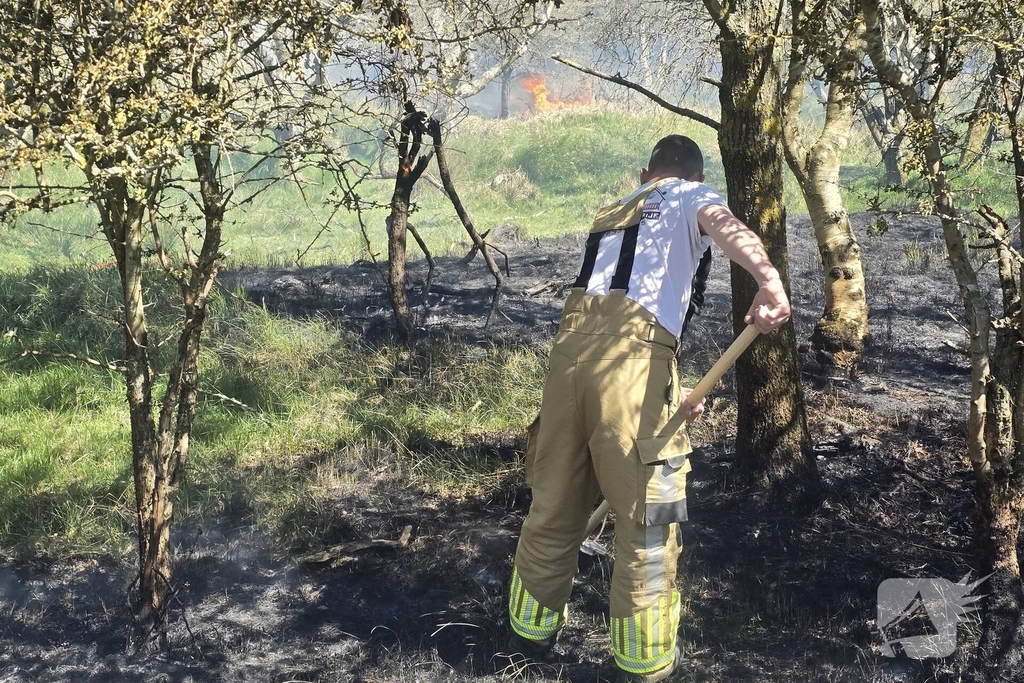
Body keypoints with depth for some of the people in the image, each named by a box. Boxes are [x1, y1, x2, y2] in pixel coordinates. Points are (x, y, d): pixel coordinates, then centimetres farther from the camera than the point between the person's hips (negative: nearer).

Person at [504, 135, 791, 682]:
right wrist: (770, 281, -32)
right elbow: (723, 224, -13)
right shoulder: (690, 197, 13)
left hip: (569, 347, 6)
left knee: (554, 505, 18)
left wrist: (669, 390, 40)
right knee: (647, 520, 5)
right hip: (631, 356, -6)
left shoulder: (610, 215, 33)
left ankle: (530, 634, 34)